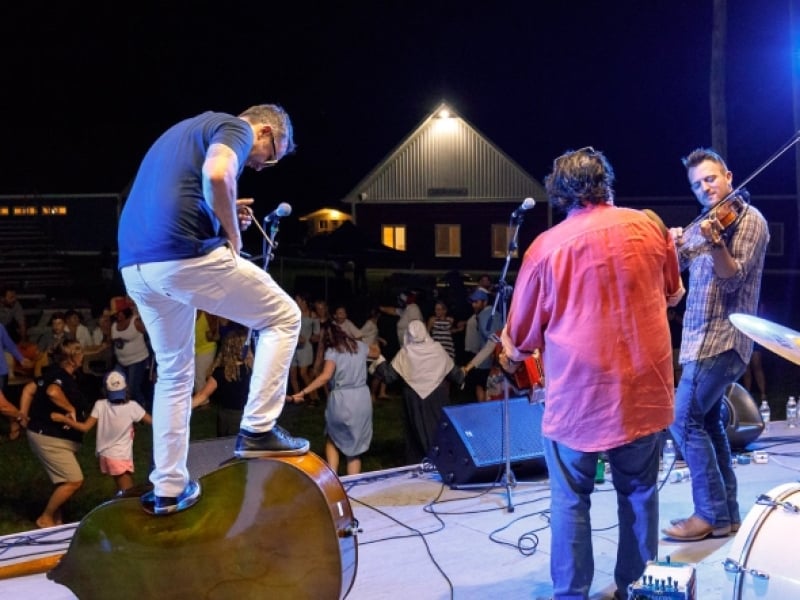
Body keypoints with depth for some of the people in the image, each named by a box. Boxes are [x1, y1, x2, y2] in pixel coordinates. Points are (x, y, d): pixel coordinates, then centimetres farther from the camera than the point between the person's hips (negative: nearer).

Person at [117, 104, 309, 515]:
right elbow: (216, 174, -19)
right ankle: (258, 430, 5)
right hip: (183, 255, -9)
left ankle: (168, 488, 22)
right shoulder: (236, 127, 4)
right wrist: (232, 235, -4)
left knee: (173, 372, 21)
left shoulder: (188, 130, 31)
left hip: (134, 263, 9)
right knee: (284, 316, 8)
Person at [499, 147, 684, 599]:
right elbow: (674, 294, 19)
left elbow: (523, 333, 1)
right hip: (644, 384, 3)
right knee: (640, 490, 17)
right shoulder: (649, 225, 2)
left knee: (571, 498, 9)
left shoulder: (547, 246, -7)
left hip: (579, 390, -3)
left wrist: (513, 354, 22)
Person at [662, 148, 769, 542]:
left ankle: (712, 514, -1)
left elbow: (733, 280, -19)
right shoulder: (704, 222, 15)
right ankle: (727, 511, 21)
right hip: (701, 336, 9)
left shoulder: (748, 219, -9)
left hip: (722, 339, -9)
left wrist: (715, 242, -36)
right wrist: (672, 246, -10)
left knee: (683, 420, -10)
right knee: (707, 420, 13)